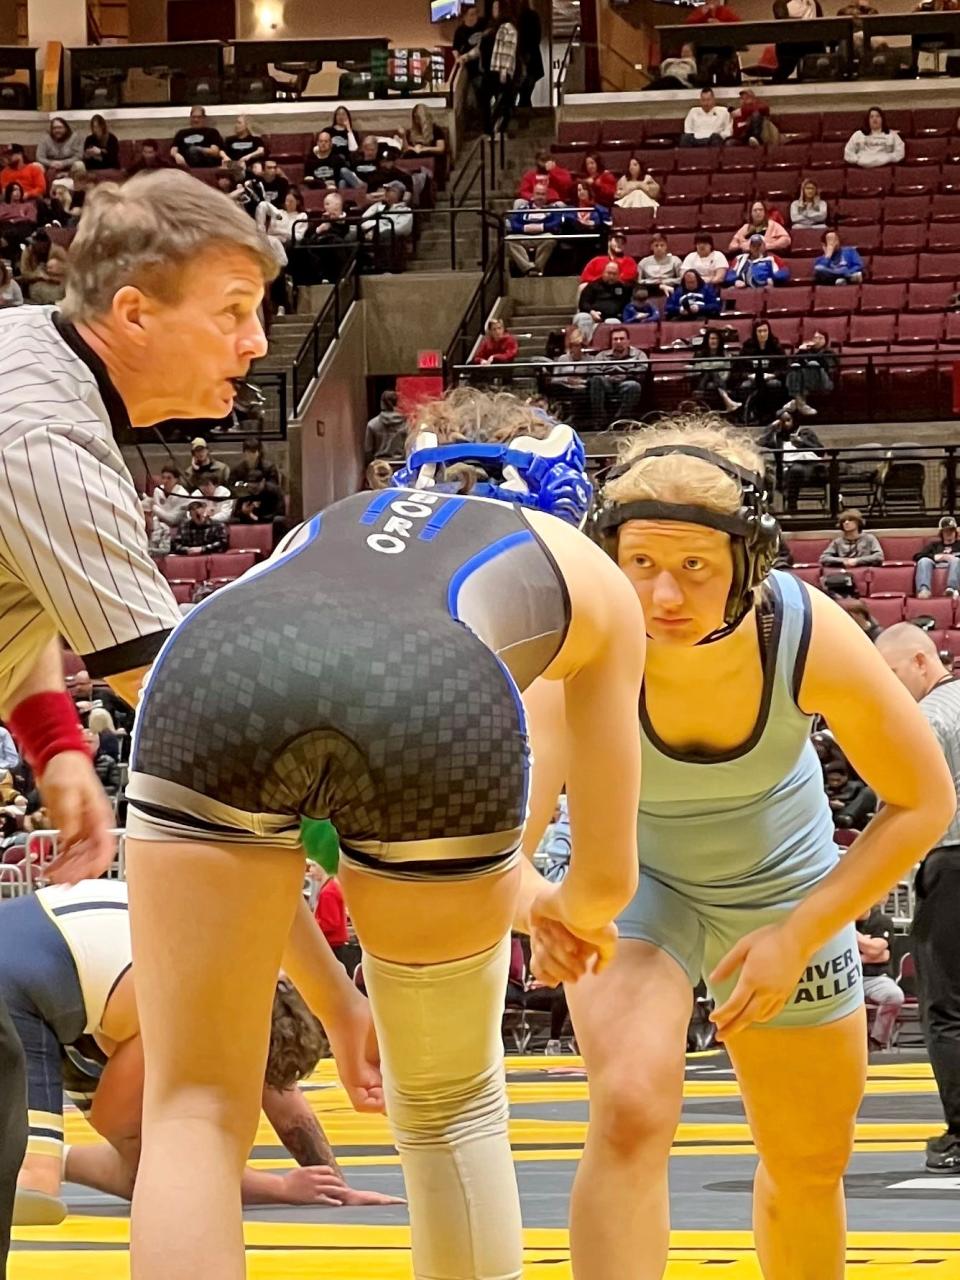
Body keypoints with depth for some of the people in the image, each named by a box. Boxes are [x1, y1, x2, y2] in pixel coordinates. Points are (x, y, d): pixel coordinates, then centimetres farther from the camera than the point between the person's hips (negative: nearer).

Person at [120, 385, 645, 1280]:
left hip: (214, 668, 1)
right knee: (450, 1105, 23)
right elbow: (608, 874, 39)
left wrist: (333, 1004, 56)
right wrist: (569, 908, 61)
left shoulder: (325, 527, 44)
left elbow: (241, 861, 44)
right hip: (438, 701, -1)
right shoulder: (589, 572, 37)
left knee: (196, 1110, 12)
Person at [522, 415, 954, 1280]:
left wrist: (800, 936, -25)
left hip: (787, 887, 2)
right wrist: (527, 895, -70)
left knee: (809, 1171, 15)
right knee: (632, 1114, -28)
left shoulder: (814, 640, -32)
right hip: (632, 877, -2)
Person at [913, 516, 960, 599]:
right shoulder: (934, 543, 31)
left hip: (952, 566, -1)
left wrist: (952, 557, -9)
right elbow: (917, 556, 15)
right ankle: (923, 589, -60)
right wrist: (934, 557, -2)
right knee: (924, 561, -32)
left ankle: (952, 589, -63)